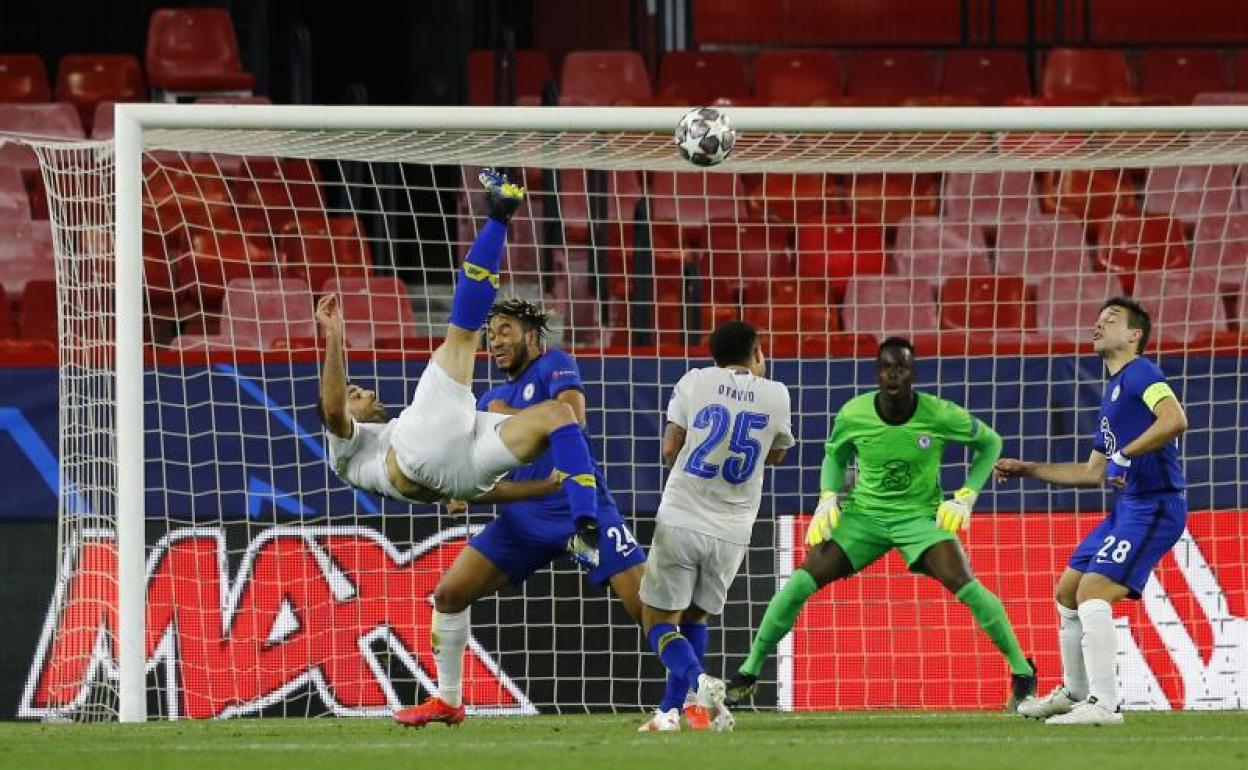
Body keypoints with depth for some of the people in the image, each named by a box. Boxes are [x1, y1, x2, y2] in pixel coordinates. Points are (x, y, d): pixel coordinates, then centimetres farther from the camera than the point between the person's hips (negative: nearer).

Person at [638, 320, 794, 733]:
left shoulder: (695, 382, -1)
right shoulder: (776, 395, 2)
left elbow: (670, 449, -2)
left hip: (680, 523, -2)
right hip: (731, 532, 2)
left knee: (658, 619, 3)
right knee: (695, 616, 19)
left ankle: (699, 680, -23)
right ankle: (670, 711, 10)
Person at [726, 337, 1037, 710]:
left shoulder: (940, 415, -16)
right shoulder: (853, 414, -11)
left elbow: (990, 442, 2)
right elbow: (835, 455, 11)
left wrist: (966, 497, -8)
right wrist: (828, 499, -5)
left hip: (920, 515, -2)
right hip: (864, 514, 2)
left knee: (964, 585, -23)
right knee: (801, 582, -13)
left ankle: (1022, 670, -7)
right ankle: (750, 670, 1)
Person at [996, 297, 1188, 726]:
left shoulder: (1140, 373, -9)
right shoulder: (1112, 392, 21)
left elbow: (1175, 420, -27)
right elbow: (1092, 473, 28)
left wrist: (1123, 456, -27)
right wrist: (1027, 470, 27)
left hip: (1154, 506, -10)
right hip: (1128, 508, 10)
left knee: (1092, 594, -19)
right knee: (1067, 593, 16)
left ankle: (1104, 705, -19)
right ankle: (1074, 694, 30)